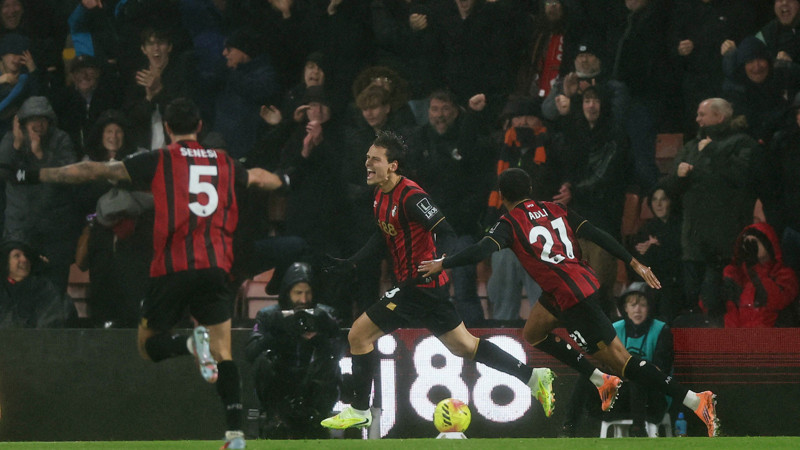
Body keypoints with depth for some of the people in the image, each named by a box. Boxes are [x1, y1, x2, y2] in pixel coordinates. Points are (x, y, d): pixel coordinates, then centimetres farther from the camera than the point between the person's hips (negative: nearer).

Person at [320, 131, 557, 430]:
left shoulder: (410, 196, -20)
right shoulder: (381, 195, 8)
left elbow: (446, 233, -25)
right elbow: (382, 237, 24)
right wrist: (352, 263, 18)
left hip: (418, 289, -9)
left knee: (358, 335, -5)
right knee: (464, 346, 15)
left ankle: (359, 411, 5)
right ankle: (533, 377, 18)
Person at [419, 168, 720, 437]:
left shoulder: (510, 223, -4)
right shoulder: (554, 210, 13)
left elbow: (481, 251, -19)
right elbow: (596, 235, 8)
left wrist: (442, 264, -8)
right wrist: (633, 263, 8)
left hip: (571, 298, -8)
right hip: (586, 281, 8)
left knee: (621, 362, -8)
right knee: (533, 334, 27)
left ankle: (695, 401, -17)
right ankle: (602, 382, 25)